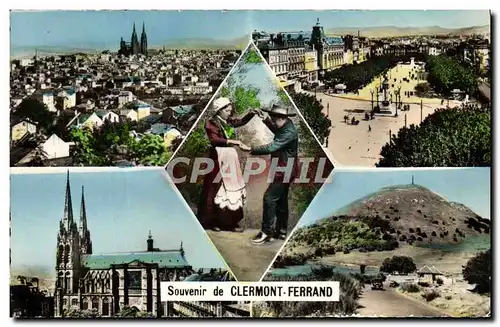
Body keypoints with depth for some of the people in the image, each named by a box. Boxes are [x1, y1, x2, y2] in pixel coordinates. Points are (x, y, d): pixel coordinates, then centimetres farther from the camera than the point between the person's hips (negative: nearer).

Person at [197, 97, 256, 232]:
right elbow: (214, 140, -23)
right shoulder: (211, 123, -10)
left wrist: (252, 113, 6)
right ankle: (211, 221, 8)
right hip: (217, 160, -7)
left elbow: (241, 121, 23)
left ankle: (229, 221, 14)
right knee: (215, 191, -1)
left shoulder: (229, 121, 10)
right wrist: (232, 141, -28)